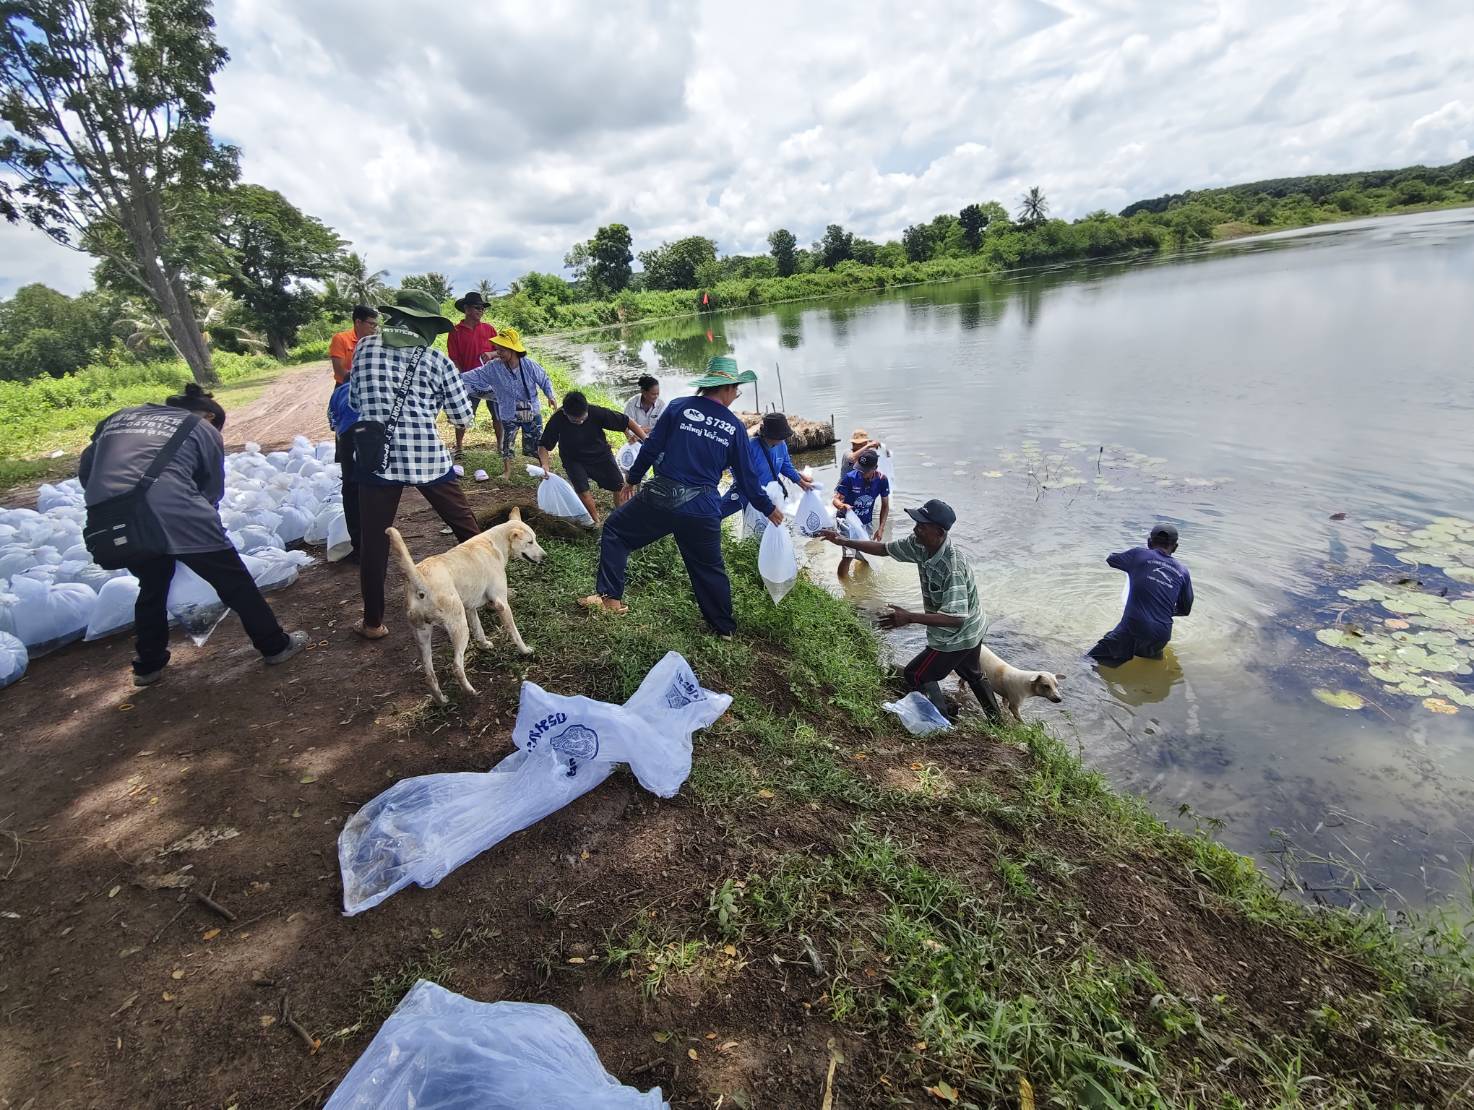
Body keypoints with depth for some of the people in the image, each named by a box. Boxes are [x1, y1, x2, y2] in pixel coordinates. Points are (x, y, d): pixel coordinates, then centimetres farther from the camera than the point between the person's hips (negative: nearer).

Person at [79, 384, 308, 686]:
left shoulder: (119, 417, 27)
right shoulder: (204, 429, 15)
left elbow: (85, 468, 24)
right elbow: (211, 492, 16)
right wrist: (204, 530, 29)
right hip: (171, 511, -5)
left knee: (152, 586, 27)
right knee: (233, 579, 11)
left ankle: (148, 665, 37)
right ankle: (275, 645, 20)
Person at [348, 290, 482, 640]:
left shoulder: (365, 347, 7)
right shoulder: (436, 360, 2)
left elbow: (353, 401, 17)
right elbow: (464, 418, 5)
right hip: (428, 455, -1)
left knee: (374, 541, 10)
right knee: (465, 525, 16)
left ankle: (373, 622, 18)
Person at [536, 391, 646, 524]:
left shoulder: (597, 412, -29)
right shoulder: (557, 420, -27)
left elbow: (627, 422, -22)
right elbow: (543, 445, -16)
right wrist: (545, 464, -35)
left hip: (600, 454, 1)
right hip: (574, 460, -1)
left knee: (620, 487, -3)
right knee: (582, 491, -20)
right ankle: (596, 522, -1)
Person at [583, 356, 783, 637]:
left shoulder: (679, 407, 0)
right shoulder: (734, 427, 5)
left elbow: (651, 447, 0)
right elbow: (746, 476, 9)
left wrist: (633, 478, 17)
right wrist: (768, 509, 22)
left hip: (662, 497, -2)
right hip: (703, 508, 2)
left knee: (614, 531, 19)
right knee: (709, 567, 19)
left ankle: (610, 597, 13)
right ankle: (724, 627, 29)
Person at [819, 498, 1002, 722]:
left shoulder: (952, 567, -38)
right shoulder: (920, 545, -13)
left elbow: (956, 617, -40)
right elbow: (883, 548, -3)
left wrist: (909, 617, -46)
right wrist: (843, 541, -9)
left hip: (957, 637, -9)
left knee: (915, 675, 7)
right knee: (973, 676, 30)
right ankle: (997, 722, 51)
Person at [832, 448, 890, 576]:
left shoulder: (882, 479, -14)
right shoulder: (850, 478, -24)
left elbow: (885, 505, -3)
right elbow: (836, 499, -21)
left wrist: (881, 527, -10)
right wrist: (841, 506, -46)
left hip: (867, 522, 4)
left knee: (865, 556, 15)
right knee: (848, 556, -16)